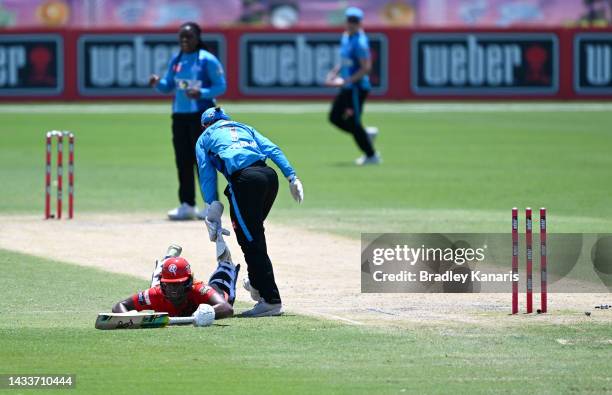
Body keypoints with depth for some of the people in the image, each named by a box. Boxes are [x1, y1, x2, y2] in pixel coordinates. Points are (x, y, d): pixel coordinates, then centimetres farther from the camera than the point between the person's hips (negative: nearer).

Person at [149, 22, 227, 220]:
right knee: (182, 161, 6)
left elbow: (221, 86, -8)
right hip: (179, 115, 6)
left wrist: (201, 93, -23)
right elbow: (168, 86, 16)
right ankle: (187, 205, 12)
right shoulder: (176, 60, 11)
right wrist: (158, 83, -7)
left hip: (202, 114, -6)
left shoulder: (207, 60, -7)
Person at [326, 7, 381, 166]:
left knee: (353, 122, -2)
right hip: (347, 87, 10)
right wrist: (334, 73, 8)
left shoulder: (360, 42, -18)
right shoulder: (346, 37, 11)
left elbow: (366, 68, -22)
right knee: (335, 117, 13)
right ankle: (366, 134, 25)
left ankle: (371, 156, 11)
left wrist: (346, 81, -23)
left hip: (357, 87, -10)